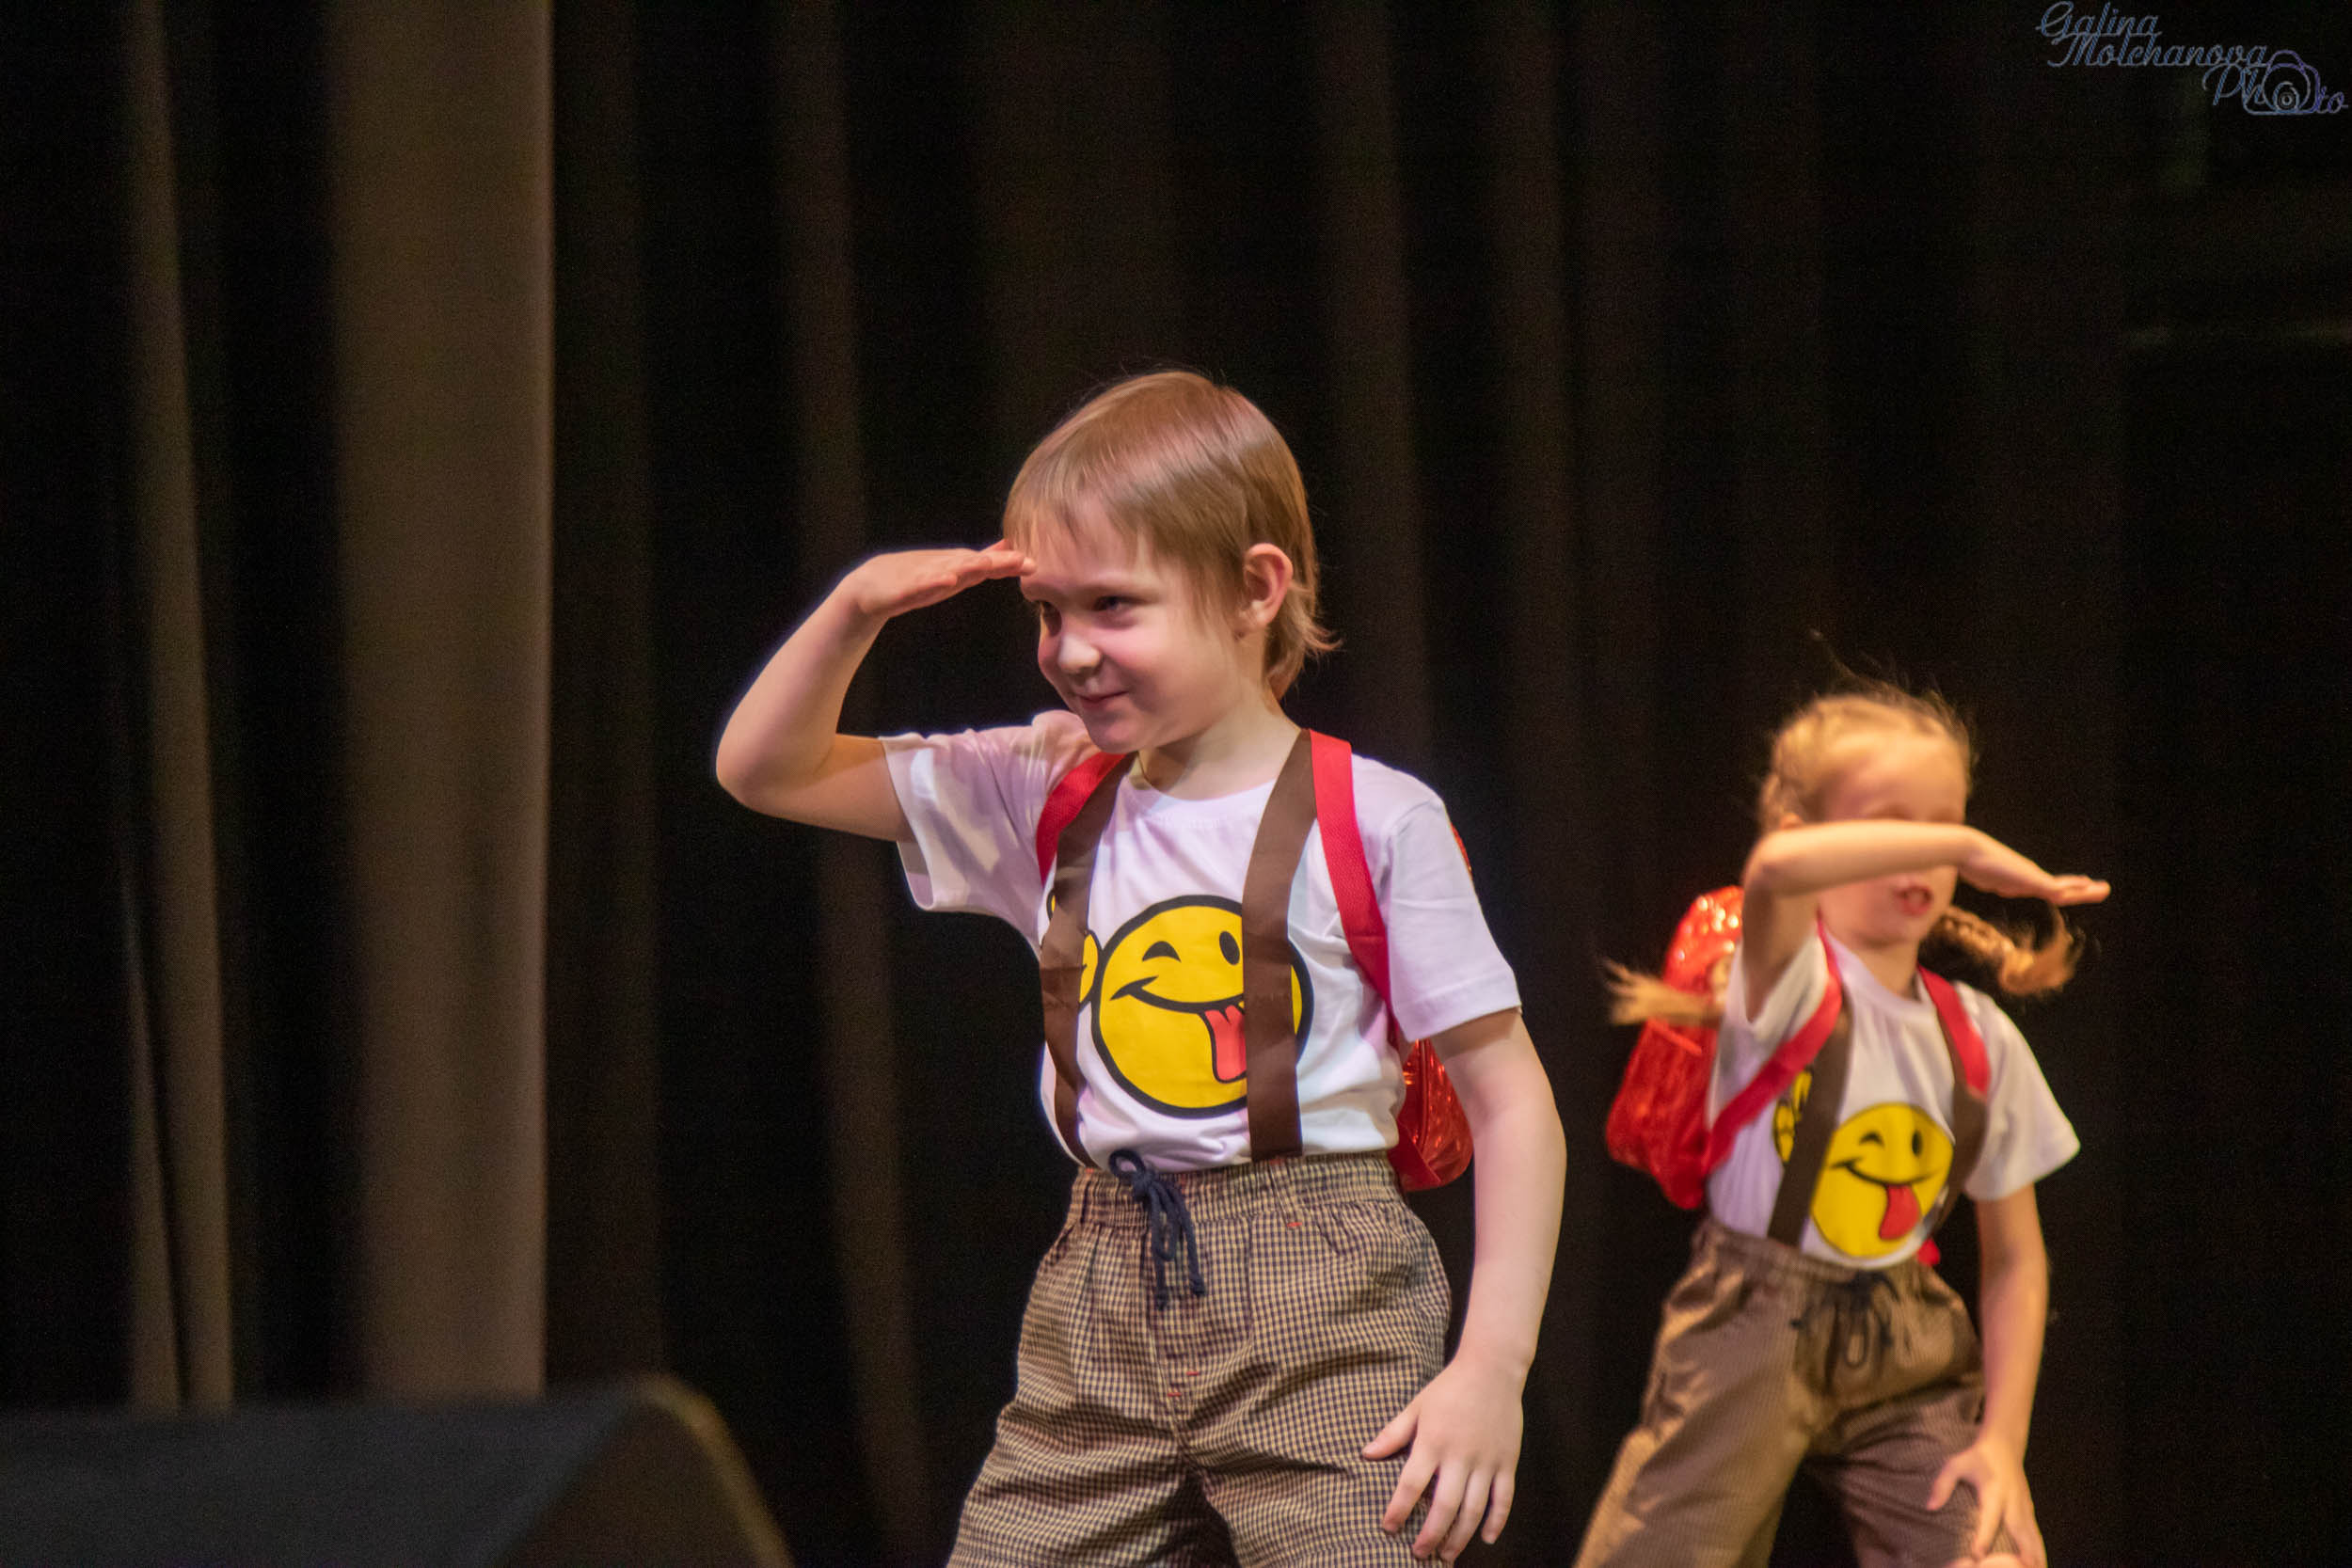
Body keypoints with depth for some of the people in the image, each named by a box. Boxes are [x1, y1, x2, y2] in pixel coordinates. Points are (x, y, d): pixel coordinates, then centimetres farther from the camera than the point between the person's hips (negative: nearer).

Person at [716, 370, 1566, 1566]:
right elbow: (764, 771, 17)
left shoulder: (1371, 822, -3)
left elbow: (1509, 1098, -2)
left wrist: (1491, 1365, -10)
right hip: (1102, 1308, 4)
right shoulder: (1045, 800, 10)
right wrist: (856, 609, 0)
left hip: (1322, 1301, -4)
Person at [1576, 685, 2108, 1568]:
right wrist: (1971, 848, -25)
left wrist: (2003, 1439, -1)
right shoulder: (1793, 982, -9)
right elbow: (1778, 866, -34)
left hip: (1906, 1359, 4)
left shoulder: (1980, 1041, 5)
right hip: (1754, 1335, -4)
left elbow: (2016, 1257, 10)